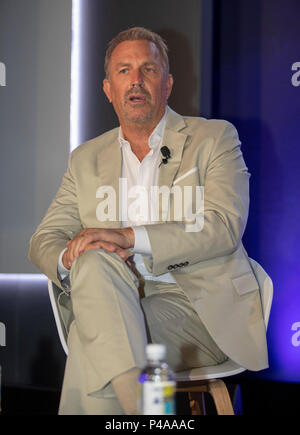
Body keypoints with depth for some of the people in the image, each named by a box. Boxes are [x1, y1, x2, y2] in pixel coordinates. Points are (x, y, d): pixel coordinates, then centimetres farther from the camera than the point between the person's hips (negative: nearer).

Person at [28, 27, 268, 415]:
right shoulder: (87, 159, 20)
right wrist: (69, 258, -11)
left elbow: (225, 227, -9)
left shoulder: (215, 138, 7)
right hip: (120, 307, 4)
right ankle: (142, 406, -41)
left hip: (203, 306, -4)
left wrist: (131, 237, -20)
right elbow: (44, 240, 15)